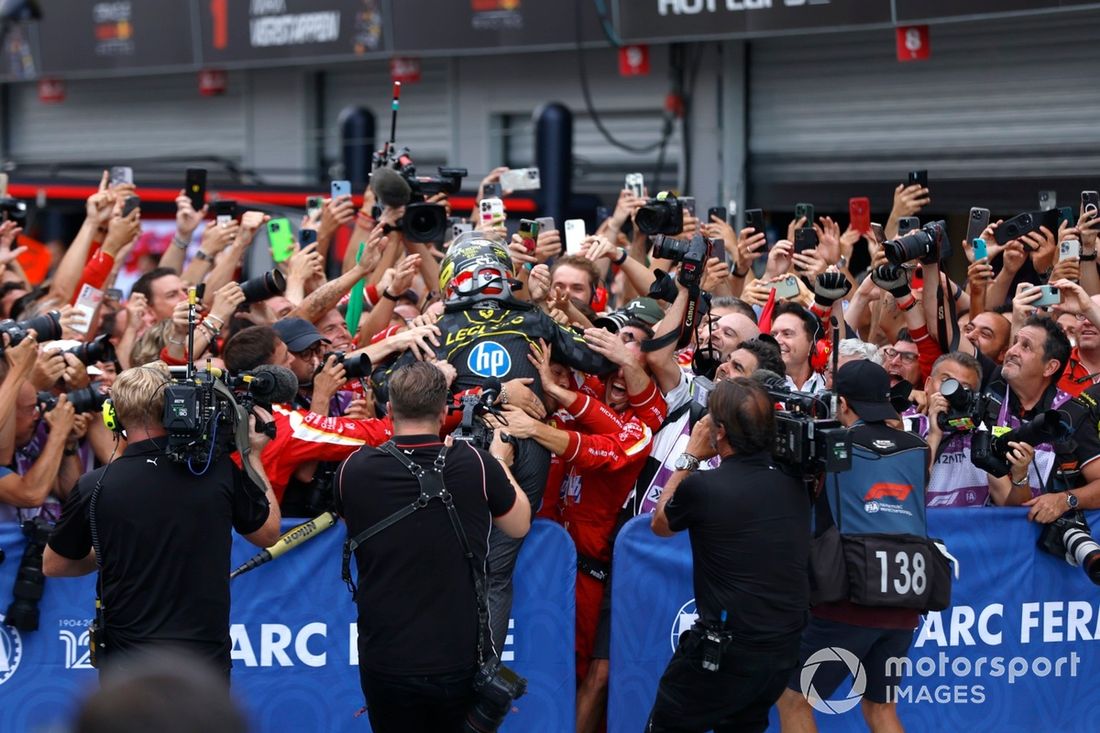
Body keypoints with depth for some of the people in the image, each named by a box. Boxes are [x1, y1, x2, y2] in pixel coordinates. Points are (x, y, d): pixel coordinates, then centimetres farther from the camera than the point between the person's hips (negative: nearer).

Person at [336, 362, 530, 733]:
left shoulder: (354, 469, -8)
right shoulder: (476, 465, -12)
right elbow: (519, 525, 7)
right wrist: (501, 462, 23)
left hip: (385, 663, 1)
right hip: (460, 659, 0)